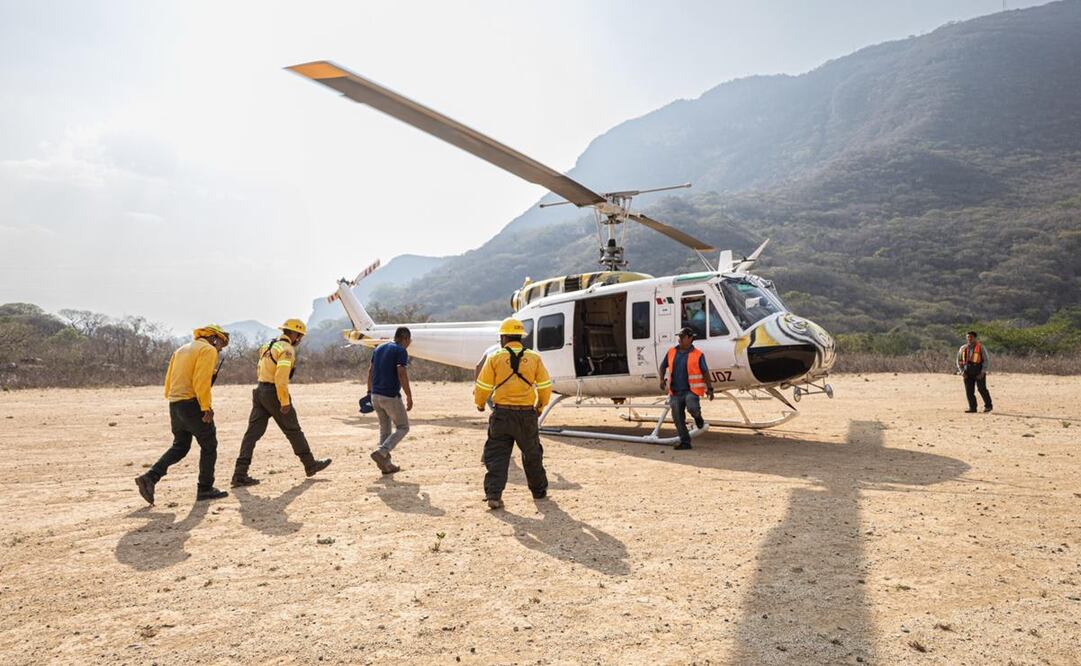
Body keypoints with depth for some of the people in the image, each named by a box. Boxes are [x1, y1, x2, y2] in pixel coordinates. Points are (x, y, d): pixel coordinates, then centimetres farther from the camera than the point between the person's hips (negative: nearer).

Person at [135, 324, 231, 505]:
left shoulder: (181, 350, 20)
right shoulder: (208, 350, -7)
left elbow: (169, 379, 16)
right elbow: (201, 381, -18)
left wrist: (172, 399, 17)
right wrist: (206, 407, -17)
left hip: (174, 404, 8)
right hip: (192, 403, -8)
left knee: (180, 446, 18)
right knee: (209, 445, 5)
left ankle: (149, 478, 3)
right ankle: (205, 489, 9)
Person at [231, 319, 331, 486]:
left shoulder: (268, 346, 17)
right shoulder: (287, 349, -13)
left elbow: (259, 370, 19)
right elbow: (281, 377, -23)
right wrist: (285, 402, -20)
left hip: (259, 391, 8)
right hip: (274, 393, -8)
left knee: (253, 432, 4)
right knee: (293, 431, 5)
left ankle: (240, 474, 0)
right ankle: (310, 465, 18)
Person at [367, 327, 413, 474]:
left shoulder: (379, 348, 14)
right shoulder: (401, 351, -9)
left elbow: (370, 371, 16)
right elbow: (402, 374, -20)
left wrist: (370, 392, 22)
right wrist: (409, 397, -16)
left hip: (375, 395, 7)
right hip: (391, 396, -7)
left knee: (384, 429, 18)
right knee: (403, 428, 7)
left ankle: (386, 464, 17)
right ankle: (381, 452, -11)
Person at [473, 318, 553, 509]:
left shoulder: (495, 358, -3)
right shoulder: (534, 358, 2)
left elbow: (482, 387, -1)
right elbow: (545, 386, 4)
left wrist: (480, 404, 18)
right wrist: (540, 406, 21)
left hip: (501, 414, -2)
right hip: (527, 414, 2)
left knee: (497, 456, 5)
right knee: (532, 454, 18)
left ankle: (493, 494, -4)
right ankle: (539, 490, 31)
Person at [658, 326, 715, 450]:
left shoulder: (698, 354, -3)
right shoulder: (672, 352, 8)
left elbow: (705, 372, 0)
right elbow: (663, 367, 17)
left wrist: (709, 389, -3)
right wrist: (662, 380, 2)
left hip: (691, 390, -4)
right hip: (675, 392, 4)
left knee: (692, 408, -29)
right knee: (678, 418, 3)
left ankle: (697, 417, 9)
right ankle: (685, 442, 16)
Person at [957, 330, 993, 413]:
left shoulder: (981, 347, -7)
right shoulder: (963, 348, 5)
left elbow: (987, 360, -7)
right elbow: (959, 361, 11)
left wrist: (982, 372, -14)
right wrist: (962, 372, -1)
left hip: (979, 372, -4)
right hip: (967, 372, 4)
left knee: (982, 389, -4)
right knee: (969, 390, -1)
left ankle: (988, 405, 17)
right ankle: (972, 408, 6)